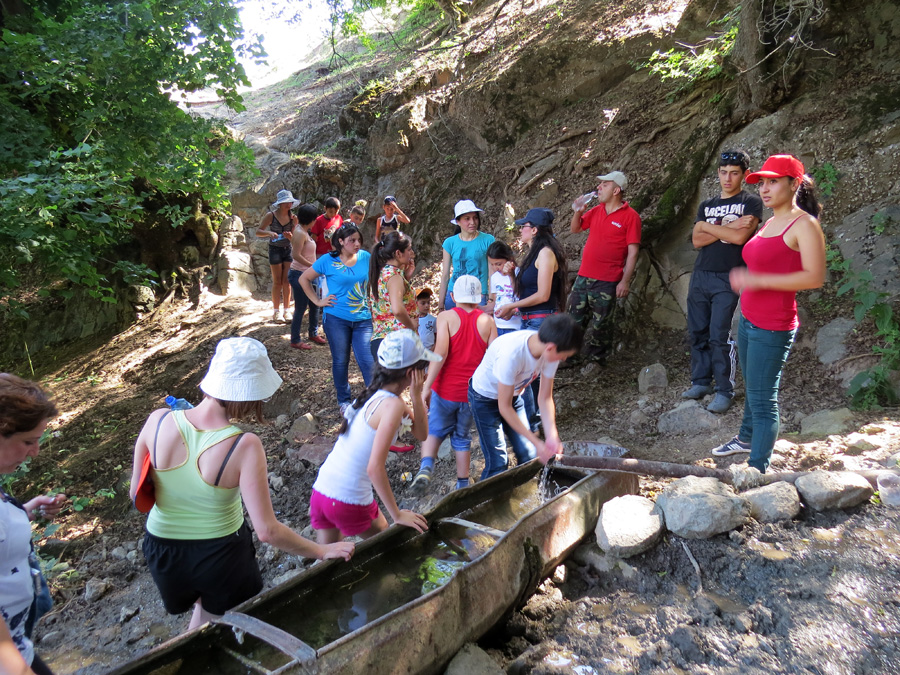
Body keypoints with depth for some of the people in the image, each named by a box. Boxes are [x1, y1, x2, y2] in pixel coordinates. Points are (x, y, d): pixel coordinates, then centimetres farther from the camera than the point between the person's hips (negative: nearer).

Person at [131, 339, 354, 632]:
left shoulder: (158, 421, -22)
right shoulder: (244, 446, -32)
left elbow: (138, 495, -9)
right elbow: (267, 531, -28)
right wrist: (323, 552, -15)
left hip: (163, 550, 3)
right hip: (220, 551, -3)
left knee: (204, 607, 35)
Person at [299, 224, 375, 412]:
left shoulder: (365, 257, 2)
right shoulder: (328, 261, -5)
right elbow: (304, 279, 5)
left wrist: (372, 301, 5)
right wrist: (317, 301, -1)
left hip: (363, 319, 1)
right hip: (336, 319, -1)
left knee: (367, 360, -4)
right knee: (340, 361, 10)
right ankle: (343, 400, 27)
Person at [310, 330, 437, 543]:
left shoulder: (374, 394, 6)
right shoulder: (392, 405, -19)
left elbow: (421, 434, 8)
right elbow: (375, 468, -24)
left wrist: (416, 396, -5)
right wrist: (397, 515, -16)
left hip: (321, 491, 7)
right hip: (349, 502, -7)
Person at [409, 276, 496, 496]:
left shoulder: (446, 317, -6)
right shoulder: (487, 321, 1)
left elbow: (441, 352, -18)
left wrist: (427, 386, -17)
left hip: (445, 389, -2)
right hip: (472, 392, 2)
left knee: (434, 430, 16)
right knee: (462, 436, 19)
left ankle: (426, 467, -9)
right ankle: (462, 484, 23)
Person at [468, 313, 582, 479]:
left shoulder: (551, 352, -21)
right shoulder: (511, 354, -40)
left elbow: (545, 398, -9)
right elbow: (505, 407, -29)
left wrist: (552, 437, -19)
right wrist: (537, 442, -27)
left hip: (514, 394, 6)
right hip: (485, 397, -6)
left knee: (528, 456, 4)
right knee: (498, 463, -10)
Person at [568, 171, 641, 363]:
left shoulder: (630, 216, -7)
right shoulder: (596, 211, 10)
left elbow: (632, 252, -10)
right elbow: (575, 228, 21)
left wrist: (625, 281, -14)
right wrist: (578, 211, 2)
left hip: (607, 282, -6)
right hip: (583, 277, 6)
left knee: (600, 325, 5)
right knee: (574, 320, 11)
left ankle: (596, 360, 20)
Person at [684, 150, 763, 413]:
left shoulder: (751, 202, 3)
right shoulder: (707, 206, 16)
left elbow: (740, 237, -13)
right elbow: (697, 241, 3)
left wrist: (708, 226, -2)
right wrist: (727, 227, -8)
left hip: (727, 278, -5)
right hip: (700, 275, 5)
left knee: (719, 336, -8)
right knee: (698, 332, 6)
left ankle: (725, 391, 1)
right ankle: (701, 382, 18)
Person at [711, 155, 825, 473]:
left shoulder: (804, 224, -13)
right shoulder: (770, 223, 12)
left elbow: (814, 277, -22)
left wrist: (758, 280, -24)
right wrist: (744, 279, 11)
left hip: (772, 327, -8)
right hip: (748, 320, 8)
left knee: (762, 398, -2)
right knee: (751, 387, 23)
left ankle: (757, 469, 8)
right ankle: (747, 438, 43)